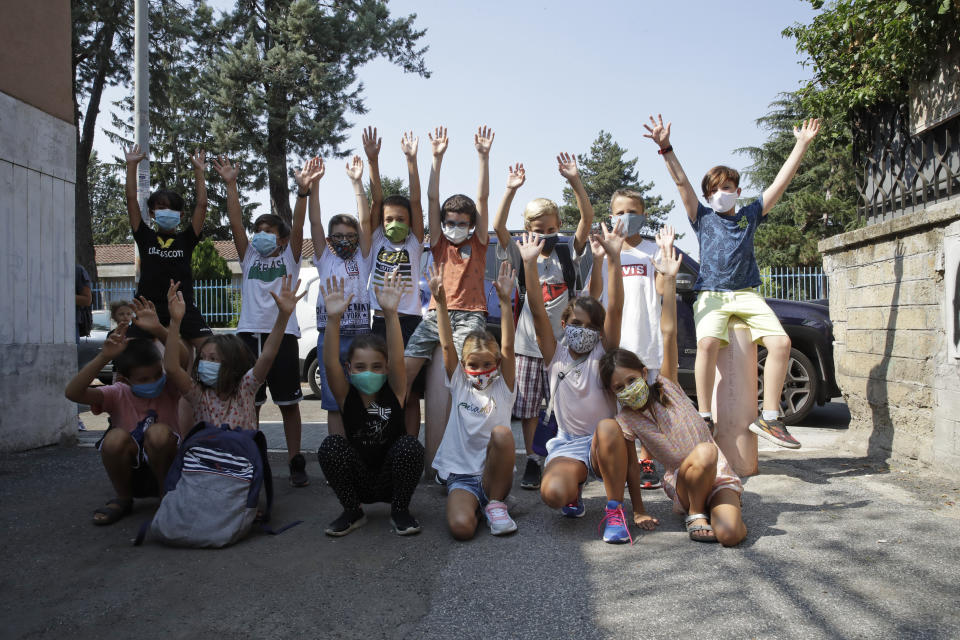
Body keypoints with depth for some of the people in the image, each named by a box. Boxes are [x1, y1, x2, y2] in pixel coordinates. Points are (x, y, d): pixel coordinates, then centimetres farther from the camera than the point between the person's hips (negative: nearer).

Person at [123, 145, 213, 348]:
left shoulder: (186, 239, 9)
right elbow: (132, 200, 6)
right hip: (149, 307, 1)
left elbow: (201, 204, 3)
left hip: (183, 306, 0)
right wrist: (131, 165, 5)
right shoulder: (145, 237, 10)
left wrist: (199, 171, 4)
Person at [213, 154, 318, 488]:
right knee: (248, 404, 6)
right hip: (249, 334, 3)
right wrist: (231, 185, -6)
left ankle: (295, 462, 11)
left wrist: (303, 190, -21)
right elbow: (236, 223, 5)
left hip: (283, 334, -3)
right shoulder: (248, 257, 16)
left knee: (288, 403, 3)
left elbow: (297, 225, -6)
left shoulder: (289, 258, 10)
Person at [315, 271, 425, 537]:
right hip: (359, 483, 1)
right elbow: (330, 363, -26)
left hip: (392, 481, -1)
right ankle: (352, 512, -4)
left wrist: (390, 313, -42)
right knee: (331, 444, -24)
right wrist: (333, 319, -41)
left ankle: (400, 511, -6)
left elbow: (397, 359, -28)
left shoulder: (394, 391, -9)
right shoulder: (346, 395, -8)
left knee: (410, 444, -29)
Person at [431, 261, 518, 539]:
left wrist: (505, 301, -21)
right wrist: (440, 301, -18)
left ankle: (495, 502, -10)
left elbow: (507, 347, -10)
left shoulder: (503, 387, 3)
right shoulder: (459, 386, 5)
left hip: (494, 474, 1)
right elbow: (447, 346, -7)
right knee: (461, 527, -30)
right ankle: (473, 504, 6)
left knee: (502, 432, -31)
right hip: (461, 475, 0)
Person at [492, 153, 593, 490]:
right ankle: (532, 462, 17)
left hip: (564, 340, 0)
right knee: (528, 409, 4)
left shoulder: (568, 253, 5)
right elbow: (498, 226, -9)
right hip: (529, 342, 0)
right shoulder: (521, 256, 5)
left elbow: (587, 218, -8)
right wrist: (511, 189, -19)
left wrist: (575, 181, -20)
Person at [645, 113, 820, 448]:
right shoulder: (703, 218, 11)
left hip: (747, 294, 3)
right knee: (708, 343, -31)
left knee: (781, 342, -19)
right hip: (711, 295, -3)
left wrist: (802, 144, 10)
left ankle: (769, 417, -8)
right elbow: (681, 182, 1)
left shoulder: (749, 215, 16)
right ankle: (704, 417, -21)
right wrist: (666, 148, -8)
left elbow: (781, 181, 13)